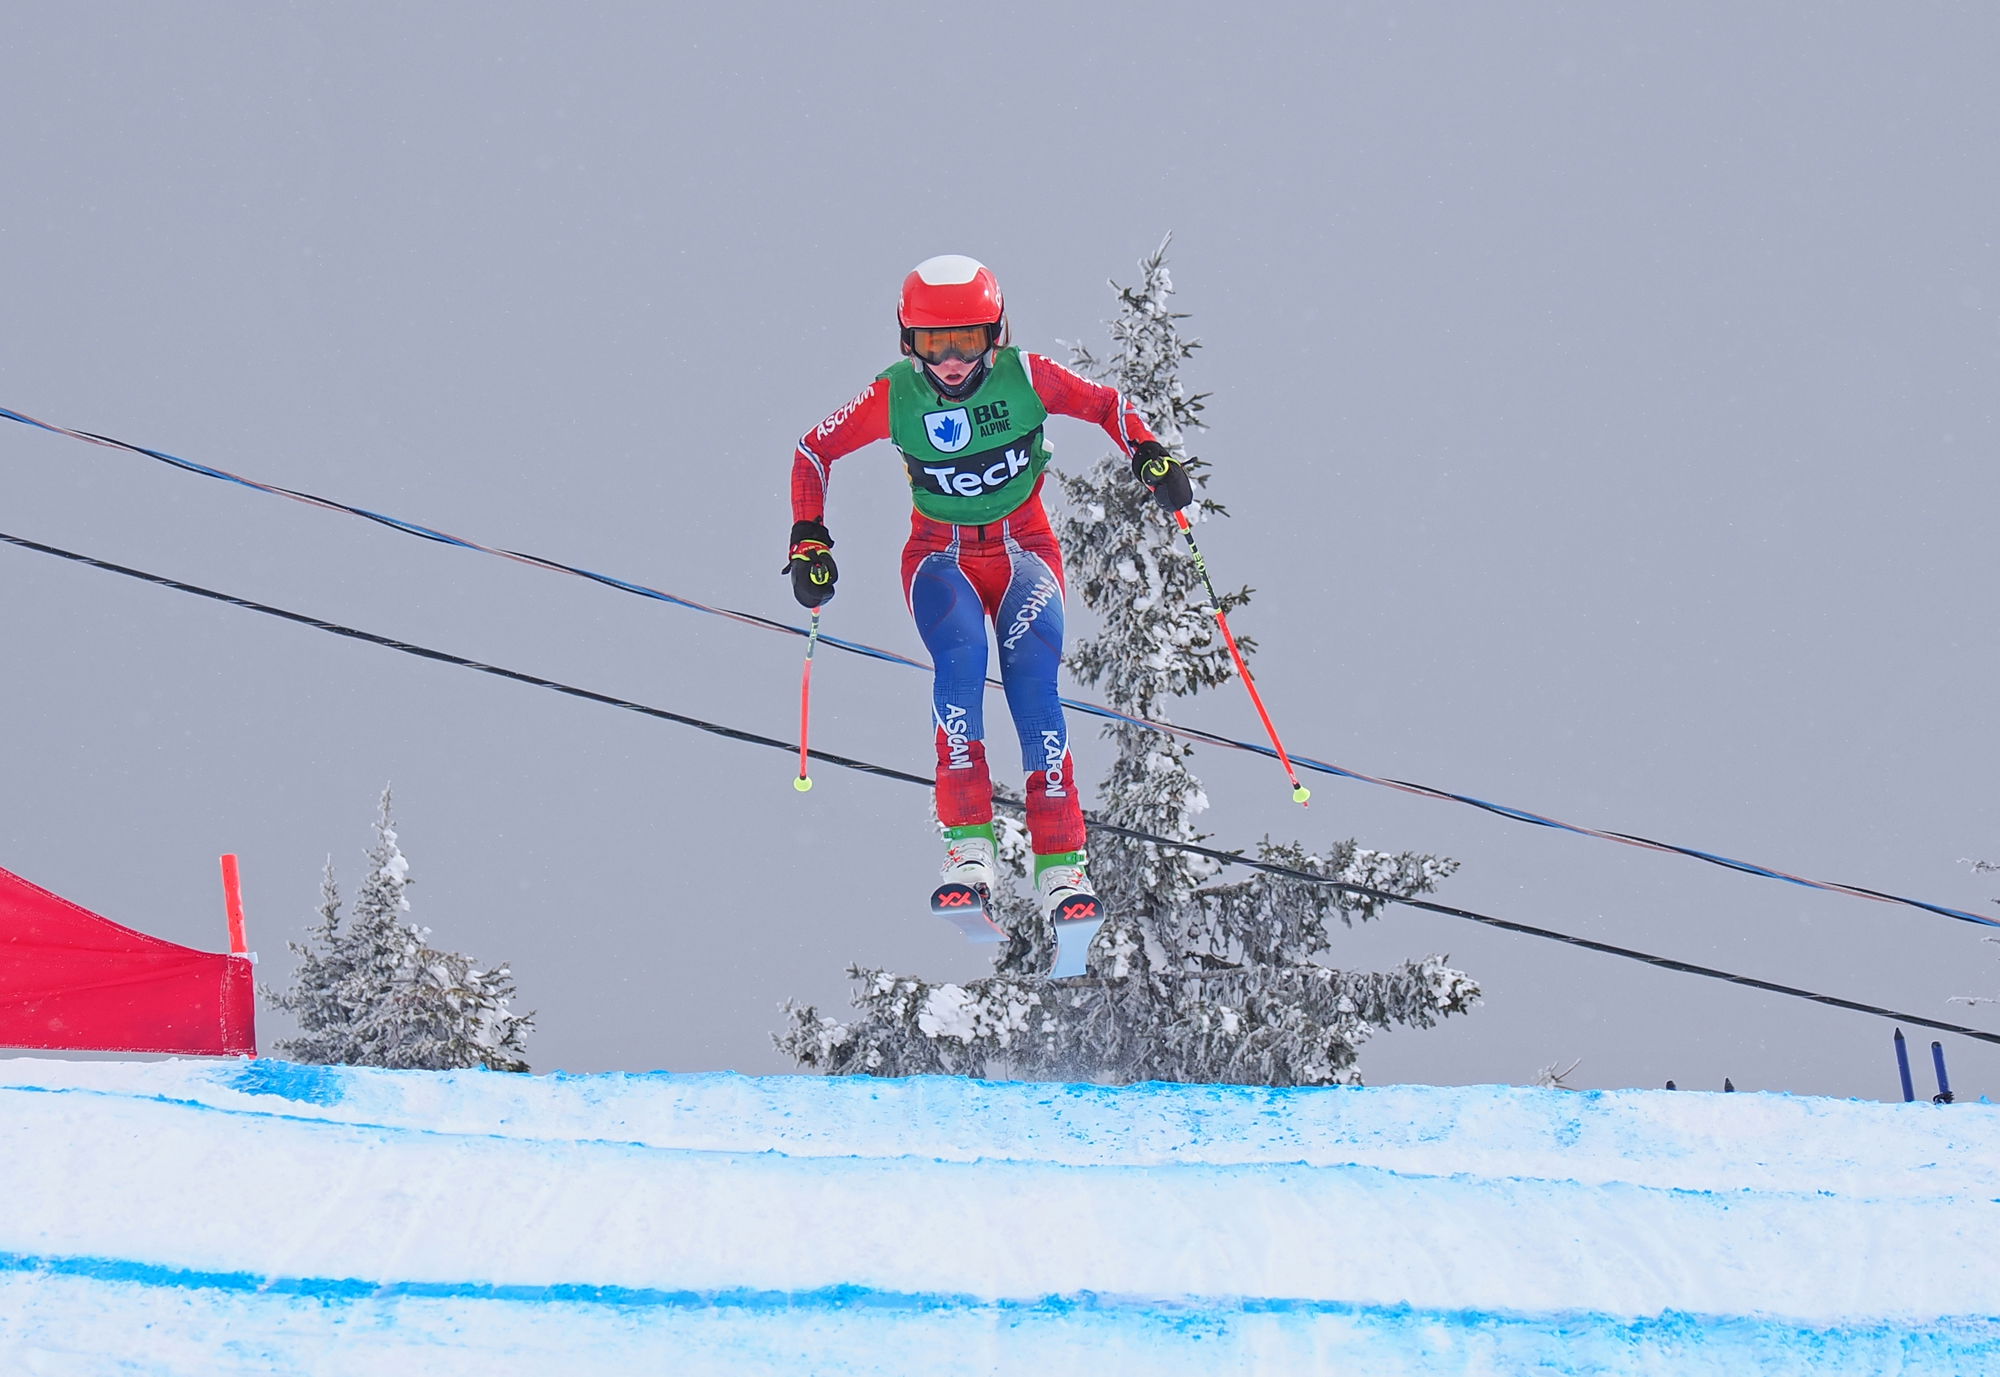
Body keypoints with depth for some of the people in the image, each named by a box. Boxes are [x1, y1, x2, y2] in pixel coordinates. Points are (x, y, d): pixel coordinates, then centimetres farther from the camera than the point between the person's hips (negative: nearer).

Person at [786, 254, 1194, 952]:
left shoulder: (1025, 376, -10)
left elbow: (1105, 404, 4)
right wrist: (809, 541, -6)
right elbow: (814, 449, 2)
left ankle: (1061, 865, -22)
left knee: (1034, 686, -24)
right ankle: (968, 847, -32)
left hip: (1023, 550, 0)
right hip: (940, 556, 0)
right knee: (960, 660, -32)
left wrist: (1149, 454, -13)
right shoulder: (895, 396, -9)